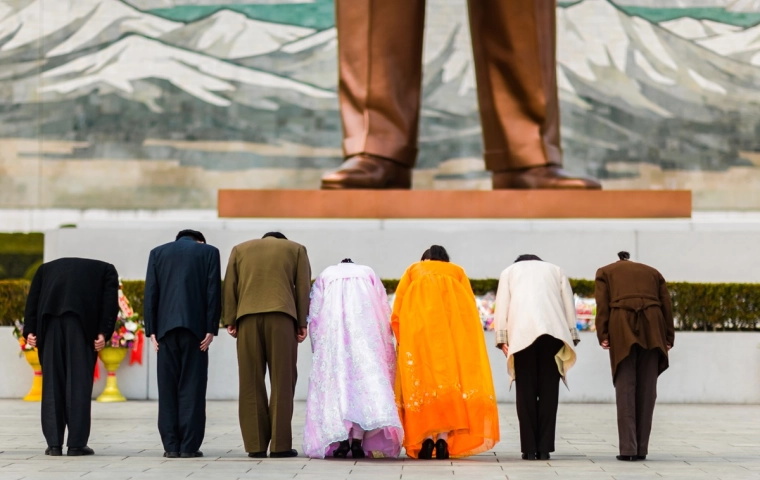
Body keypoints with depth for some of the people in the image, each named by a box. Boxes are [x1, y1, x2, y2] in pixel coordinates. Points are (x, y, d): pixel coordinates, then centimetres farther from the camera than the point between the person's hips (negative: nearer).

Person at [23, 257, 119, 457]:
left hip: (50, 315, 2)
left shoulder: (47, 268, 35)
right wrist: (104, 333, 1)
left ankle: (54, 444, 6)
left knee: (52, 380, 7)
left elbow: (32, 299, 18)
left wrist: (30, 330, 9)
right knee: (79, 380, 3)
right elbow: (110, 301, 10)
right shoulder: (106, 269, 29)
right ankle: (76, 444, 1)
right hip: (83, 317, -2)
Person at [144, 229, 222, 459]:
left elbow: (150, 293, 6)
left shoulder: (158, 252, 14)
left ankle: (171, 445, 2)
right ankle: (189, 446, -4)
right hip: (195, 326, -2)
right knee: (192, 386, 0)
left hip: (166, 326, 2)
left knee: (168, 386, 4)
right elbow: (213, 292, -1)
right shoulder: (208, 252, 9)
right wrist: (211, 329, -2)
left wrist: (151, 330, 4)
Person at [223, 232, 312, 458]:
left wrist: (230, 320, 8)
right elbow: (303, 287, 9)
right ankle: (280, 445, -4)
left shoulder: (240, 249, 23)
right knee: (282, 380, 0)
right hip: (281, 315, -1)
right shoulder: (296, 249, 19)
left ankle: (256, 445, 1)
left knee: (251, 382, 3)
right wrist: (302, 323, 6)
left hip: (247, 316, 1)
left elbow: (230, 286, 12)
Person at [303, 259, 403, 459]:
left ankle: (341, 441, -11)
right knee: (365, 374, 0)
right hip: (364, 319, 0)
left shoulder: (325, 276, 26)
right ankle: (358, 440, -13)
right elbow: (385, 314, 15)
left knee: (334, 377, 1)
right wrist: (384, 350, 17)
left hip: (332, 321, 0)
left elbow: (313, 316, 13)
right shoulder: (368, 273, 26)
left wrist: (319, 350, 15)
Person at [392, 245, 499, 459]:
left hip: (419, 320, 0)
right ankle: (443, 438, -13)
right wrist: (467, 341, 10)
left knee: (422, 377, 0)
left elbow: (396, 313, 12)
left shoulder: (414, 270, 25)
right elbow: (470, 308, 10)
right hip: (454, 318, 0)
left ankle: (427, 438, -13)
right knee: (451, 375, 0)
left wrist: (402, 341, 16)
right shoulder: (457, 271, 26)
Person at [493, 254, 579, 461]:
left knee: (526, 390, 2)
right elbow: (569, 304, 17)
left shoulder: (509, 271, 26)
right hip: (554, 330, 1)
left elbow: (502, 305, 13)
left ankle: (529, 449, -2)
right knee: (549, 389, 3)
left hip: (522, 332, 0)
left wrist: (501, 338, 8)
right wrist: (572, 335, 13)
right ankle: (544, 448, -2)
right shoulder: (555, 270, 28)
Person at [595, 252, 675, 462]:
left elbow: (602, 305, 5)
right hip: (652, 328, 2)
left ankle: (628, 448, -9)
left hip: (622, 326, -2)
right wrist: (668, 338, 12)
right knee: (647, 388, 6)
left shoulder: (605, 272, 22)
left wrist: (603, 335, -2)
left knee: (625, 387, -2)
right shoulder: (653, 272, 28)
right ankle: (642, 449, 6)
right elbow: (667, 306, 16)